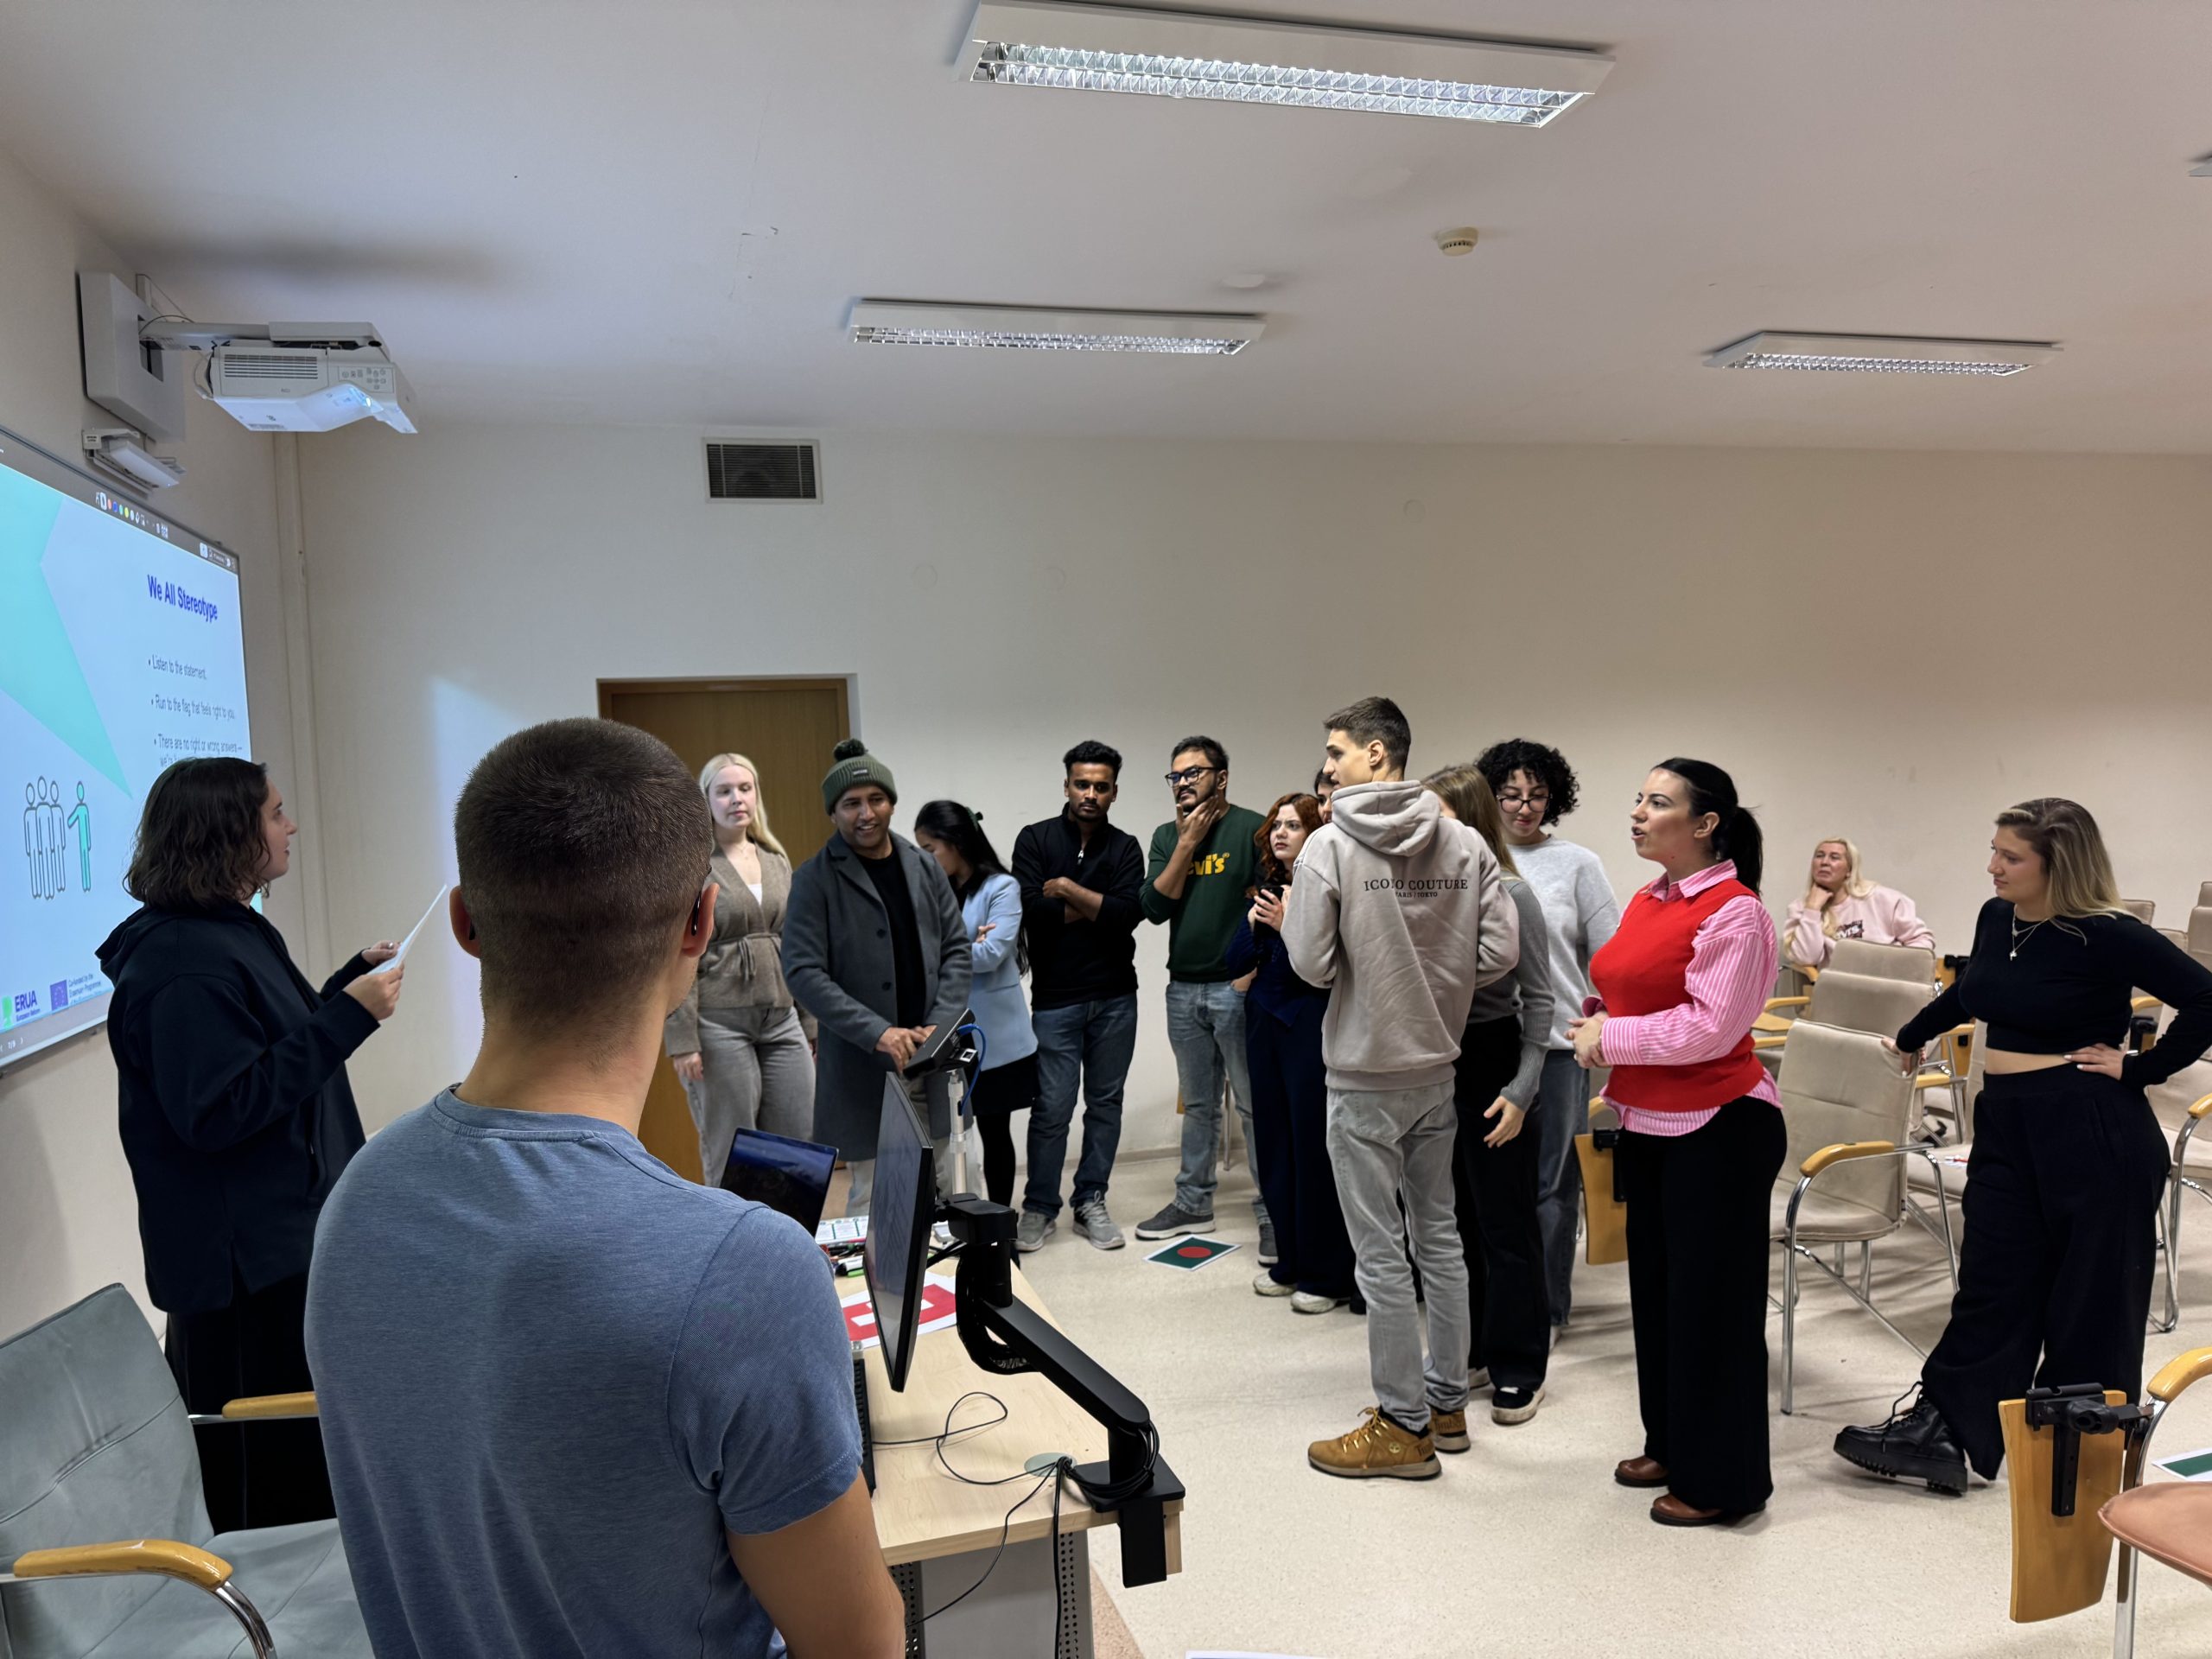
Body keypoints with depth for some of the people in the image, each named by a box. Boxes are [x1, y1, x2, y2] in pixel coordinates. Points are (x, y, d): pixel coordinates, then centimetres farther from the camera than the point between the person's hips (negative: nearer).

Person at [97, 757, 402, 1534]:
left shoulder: (233, 934, 11)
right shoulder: (184, 963, -21)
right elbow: (216, 1111, -27)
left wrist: (354, 978, 14)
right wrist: (348, 1015, -27)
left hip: (288, 1241, 11)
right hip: (246, 1263, -11)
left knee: (308, 1460, 21)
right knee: (279, 1486, 0)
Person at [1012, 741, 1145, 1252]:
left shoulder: (1125, 847, 4)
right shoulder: (1036, 839, -1)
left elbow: (1131, 912, -12)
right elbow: (1032, 909, -16)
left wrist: (1068, 890, -13)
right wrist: (1099, 909, -10)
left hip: (1115, 998, 3)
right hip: (1055, 999, -3)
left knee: (1105, 1103, 10)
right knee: (1052, 1109, 0)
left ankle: (1091, 1203, 23)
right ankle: (1039, 1208, 16)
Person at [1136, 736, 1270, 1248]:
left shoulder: (1251, 828, -7)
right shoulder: (1167, 836, 9)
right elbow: (1155, 908, -2)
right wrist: (1187, 843, -8)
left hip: (1237, 988, -5)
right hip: (1183, 989, 6)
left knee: (1255, 1104, 0)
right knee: (1197, 1103, 16)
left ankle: (1272, 1212, 8)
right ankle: (1193, 1204, 27)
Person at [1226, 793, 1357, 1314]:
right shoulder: (1268, 887, 11)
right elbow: (1236, 963, 8)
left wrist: (1287, 927, -23)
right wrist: (1254, 922, -8)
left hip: (1311, 1025, -7)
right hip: (1265, 1022, 7)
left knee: (1314, 1148, -3)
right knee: (1274, 1144, 11)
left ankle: (1328, 1276, 8)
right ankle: (1291, 1263, 23)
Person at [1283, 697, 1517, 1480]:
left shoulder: (1329, 847, -15)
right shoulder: (1465, 843, -2)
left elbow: (1311, 965, -15)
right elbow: (1501, 950, -4)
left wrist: (1292, 917, 5)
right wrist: (1437, 984, 10)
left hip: (1364, 1078, -5)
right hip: (1438, 1068, 6)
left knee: (1382, 1255, 4)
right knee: (1438, 1236, 18)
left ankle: (1403, 1426, 15)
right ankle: (1447, 1402, 30)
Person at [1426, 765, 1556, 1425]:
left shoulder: (1511, 895, -11)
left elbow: (1538, 998, -8)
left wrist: (1521, 1091, -12)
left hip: (1489, 1061, -5)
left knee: (1505, 1222, 5)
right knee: (1453, 1216, 15)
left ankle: (1519, 1368, 18)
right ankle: (1468, 1348, 31)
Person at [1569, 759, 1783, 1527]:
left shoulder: (1733, 913, -16)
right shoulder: (1646, 902, 10)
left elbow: (1707, 1027, -23)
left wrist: (1610, 1039, -15)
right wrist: (1597, 1019, 1)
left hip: (1717, 1128, -9)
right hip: (1647, 1123, 9)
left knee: (1711, 1298, 3)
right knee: (1655, 1284, 18)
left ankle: (1720, 1478, 18)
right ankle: (1671, 1444, 34)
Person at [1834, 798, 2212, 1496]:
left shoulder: (2106, 936, -16)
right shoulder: (1995, 918, 5)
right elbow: (1968, 993, 25)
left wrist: (2141, 1068, -14)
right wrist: (1909, 1039, 36)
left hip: (2092, 1133, -7)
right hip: (2005, 1124, 7)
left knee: (2091, 1300, 7)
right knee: (1991, 1283, 10)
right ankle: (1940, 1427, 14)